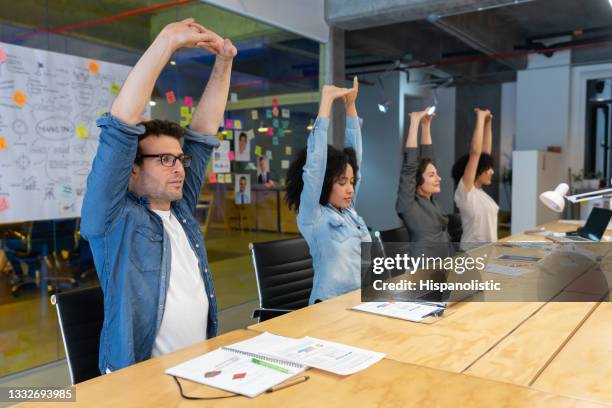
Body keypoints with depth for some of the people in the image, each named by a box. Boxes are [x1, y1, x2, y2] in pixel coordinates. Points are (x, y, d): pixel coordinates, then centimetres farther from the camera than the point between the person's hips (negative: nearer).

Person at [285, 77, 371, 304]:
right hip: (330, 307, -6)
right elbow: (314, 165, -15)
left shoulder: (348, 210, 10)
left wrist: (350, 106, 9)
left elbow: (354, 156, 12)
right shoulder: (312, 217, -5)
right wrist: (326, 103, -14)